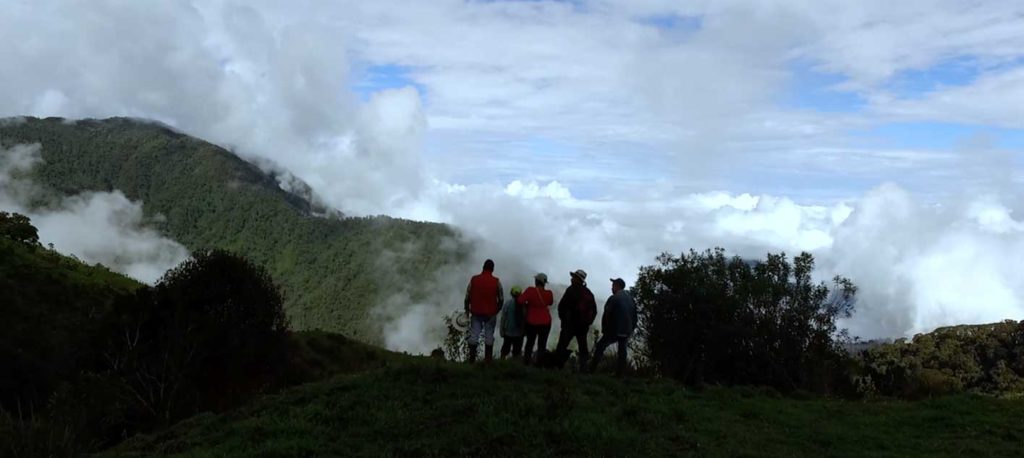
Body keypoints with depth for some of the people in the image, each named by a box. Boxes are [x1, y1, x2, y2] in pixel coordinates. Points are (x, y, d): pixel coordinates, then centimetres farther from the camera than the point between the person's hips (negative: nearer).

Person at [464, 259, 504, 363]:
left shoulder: (474, 279, -4)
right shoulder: (496, 281, -6)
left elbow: (467, 296, 0)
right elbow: (501, 299, 0)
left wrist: (467, 310, 12)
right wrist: (497, 310, 15)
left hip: (476, 313, 1)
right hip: (491, 314, 0)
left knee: (474, 335, 6)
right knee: (489, 336, 9)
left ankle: (472, 359, 5)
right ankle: (488, 359, 11)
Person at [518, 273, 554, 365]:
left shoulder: (530, 290, -16)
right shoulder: (548, 293, -9)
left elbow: (520, 301, -22)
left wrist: (526, 305, -3)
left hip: (532, 322, 0)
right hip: (545, 322, 1)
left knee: (530, 342, 16)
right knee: (542, 344, 9)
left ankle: (526, 360, 19)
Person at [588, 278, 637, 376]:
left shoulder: (613, 298, -11)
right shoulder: (631, 298, 10)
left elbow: (607, 315, -12)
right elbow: (634, 316, 13)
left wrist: (604, 330, -3)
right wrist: (631, 330, 17)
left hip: (614, 330, -5)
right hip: (627, 331, 6)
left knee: (600, 347, 5)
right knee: (622, 351, 9)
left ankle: (591, 369, 2)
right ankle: (619, 373, 5)